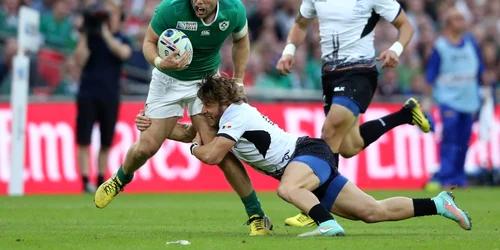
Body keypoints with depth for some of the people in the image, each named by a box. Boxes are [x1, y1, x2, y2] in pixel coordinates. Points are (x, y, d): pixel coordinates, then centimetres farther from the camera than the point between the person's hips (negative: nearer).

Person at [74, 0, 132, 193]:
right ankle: (85, 181, -8)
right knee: (84, 141, -8)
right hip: (88, 95, -1)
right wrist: (84, 35, -12)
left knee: (106, 143, 7)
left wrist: (105, 32, -18)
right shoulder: (90, 37, 4)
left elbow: (123, 53, -17)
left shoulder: (122, 40, 7)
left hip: (110, 97, 1)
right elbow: (80, 60, -9)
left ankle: (101, 181, 17)